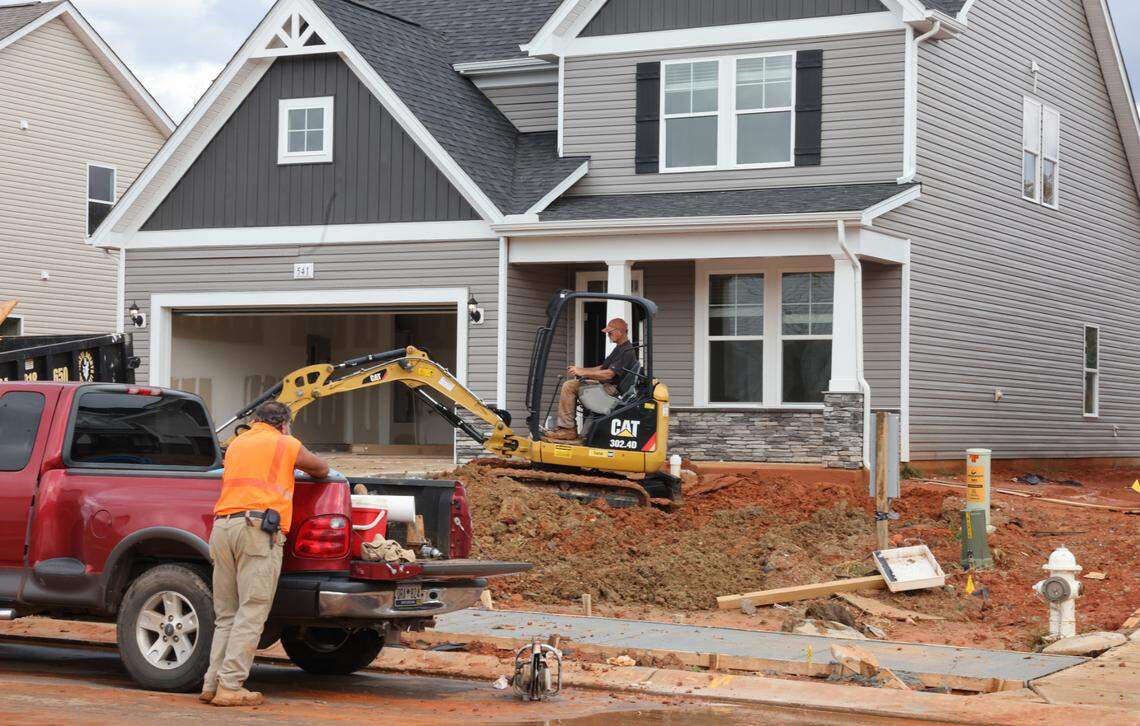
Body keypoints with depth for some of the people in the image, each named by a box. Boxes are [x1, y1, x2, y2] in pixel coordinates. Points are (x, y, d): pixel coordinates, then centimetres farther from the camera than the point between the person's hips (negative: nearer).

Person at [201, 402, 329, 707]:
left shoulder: (236, 444, 25)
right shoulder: (286, 444, 12)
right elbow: (322, 469, 27)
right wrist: (304, 469, 49)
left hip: (222, 525, 6)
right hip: (258, 529, -6)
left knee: (225, 614, 11)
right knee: (251, 613, -6)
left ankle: (213, 683, 5)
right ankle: (230, 687, -12)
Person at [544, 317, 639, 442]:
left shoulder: (627, 351, -16)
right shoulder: (619, 348, 19)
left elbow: (609, 374, -23)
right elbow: (603, 368, 24)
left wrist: (583, 372, -16)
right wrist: (579, 370, 12)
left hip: (611, 388, -11)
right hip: (604, 385, 11)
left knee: (569, 386, -18)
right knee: (568, 386, 11)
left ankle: (567, 430, -18)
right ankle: (563, 427, 2)